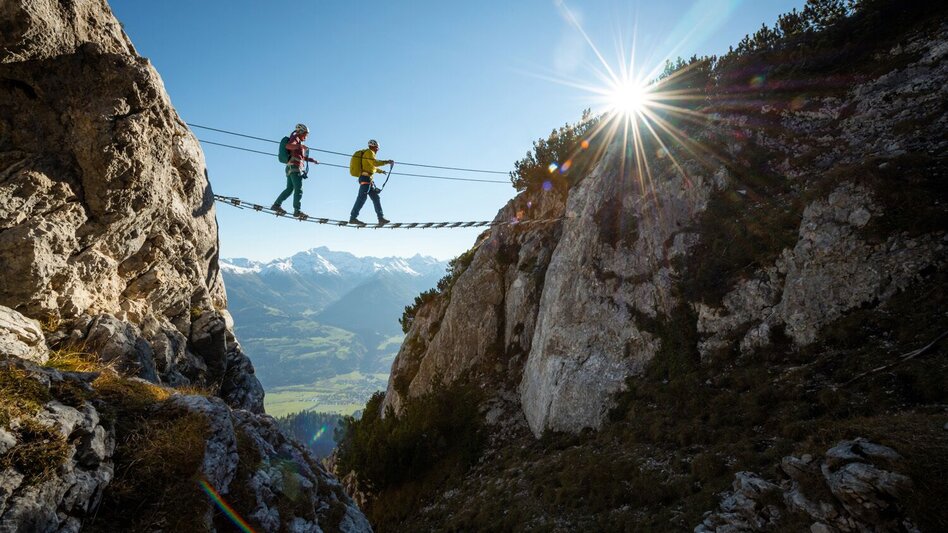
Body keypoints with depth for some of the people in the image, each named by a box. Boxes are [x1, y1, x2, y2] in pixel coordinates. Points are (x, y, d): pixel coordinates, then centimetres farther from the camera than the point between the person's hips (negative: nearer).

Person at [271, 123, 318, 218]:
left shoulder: (298, 142, 28)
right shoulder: (295, 138, 1)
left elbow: (302, 157, 38)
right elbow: (288, 146, -20)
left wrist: (312, 160, 35)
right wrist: (301, 146, -28)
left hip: (291, 168, 10)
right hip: (294, 167, -10)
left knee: (289, 189, 10)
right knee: (298, 189, -13)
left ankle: (276, 205, 10)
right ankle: (297, 211, -17)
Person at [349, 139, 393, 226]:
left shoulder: (370, 153, 28)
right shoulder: (369, 152, -1)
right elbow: (374, 162, -19)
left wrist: (380, 171, 57)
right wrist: (386, 162, -13)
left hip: (369, 180, 11)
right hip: (365, 178, -11)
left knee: (376, 198, 5)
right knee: (362, 197, -19)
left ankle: (381, 218, 2)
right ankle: (353, 218, -25)